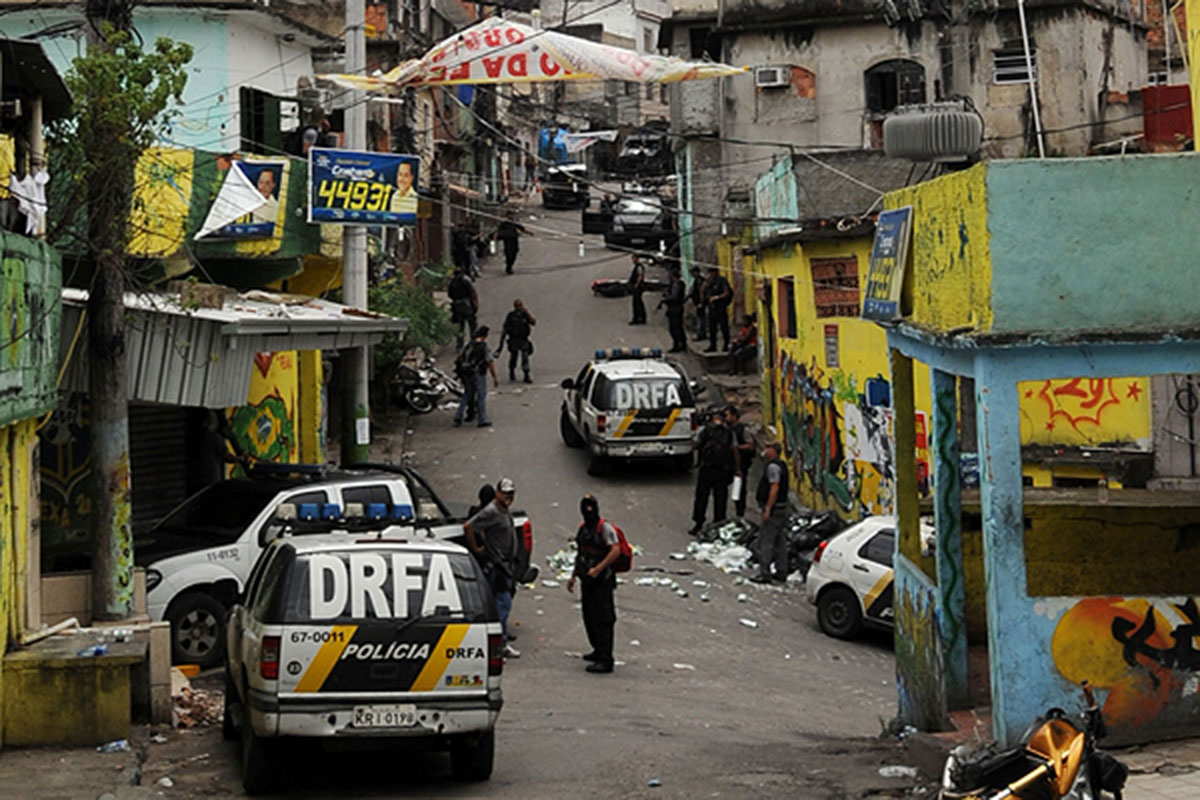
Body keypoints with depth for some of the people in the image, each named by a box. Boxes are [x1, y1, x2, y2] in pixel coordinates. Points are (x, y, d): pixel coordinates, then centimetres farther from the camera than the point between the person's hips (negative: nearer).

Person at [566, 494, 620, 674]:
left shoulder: (604, 528, -13)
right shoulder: (582, 528, 13)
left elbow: (616, 550, -23)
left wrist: (598, 568, -27)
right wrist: (573, 576, 22)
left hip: (601, 581, -9)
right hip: (587, 580, 9)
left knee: (602, 620, -10)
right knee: (589, 618, 16)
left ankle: (605, 660, -12)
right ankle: (598, 651, 32)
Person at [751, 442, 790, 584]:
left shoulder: (773, 466, -16)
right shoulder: (781, 465, 16)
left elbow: (774, 488, -23)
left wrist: (767, 509, -24)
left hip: (774, 509, -11)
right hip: (781, 509, 11)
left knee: (765, 541, -9)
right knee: (779, 541, 13)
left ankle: (764, 573, -10)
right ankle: (781, 572, 17)